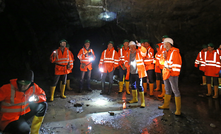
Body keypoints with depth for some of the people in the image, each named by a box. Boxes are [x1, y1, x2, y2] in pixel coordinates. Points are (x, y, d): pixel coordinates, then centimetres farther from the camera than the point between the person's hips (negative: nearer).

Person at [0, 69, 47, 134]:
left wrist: (37, 98, -21)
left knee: (42, 105, -6)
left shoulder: (33, 87, -10)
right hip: (9, 119, -6)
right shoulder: (8, 88, -24)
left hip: (24, 112, 7)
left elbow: (43, 95, 2)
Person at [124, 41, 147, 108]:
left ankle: (142, 101, 1)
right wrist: (127, 64, -5)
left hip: (137, 72, -6)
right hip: (131, 73, 6)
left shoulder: (139, 52, -4)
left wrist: (140, 47, -40)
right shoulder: (128, 53, 10)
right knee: (133, 85, 18)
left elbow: (144, 52, -24)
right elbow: (126, 61, 16)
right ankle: (135, 99, 36)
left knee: (139, 86, -9)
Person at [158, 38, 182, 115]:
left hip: (172, 74, -9)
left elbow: (177, 63, -15)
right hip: (166, 73, 9)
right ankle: (166, 105, 33)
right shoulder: (166, 52, 15)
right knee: (167, 90, 19)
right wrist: (164, 58, -5)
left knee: (175, 91, -6)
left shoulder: (174, 52, -11)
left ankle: (178, 110, 0)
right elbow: (161, 61, 13)